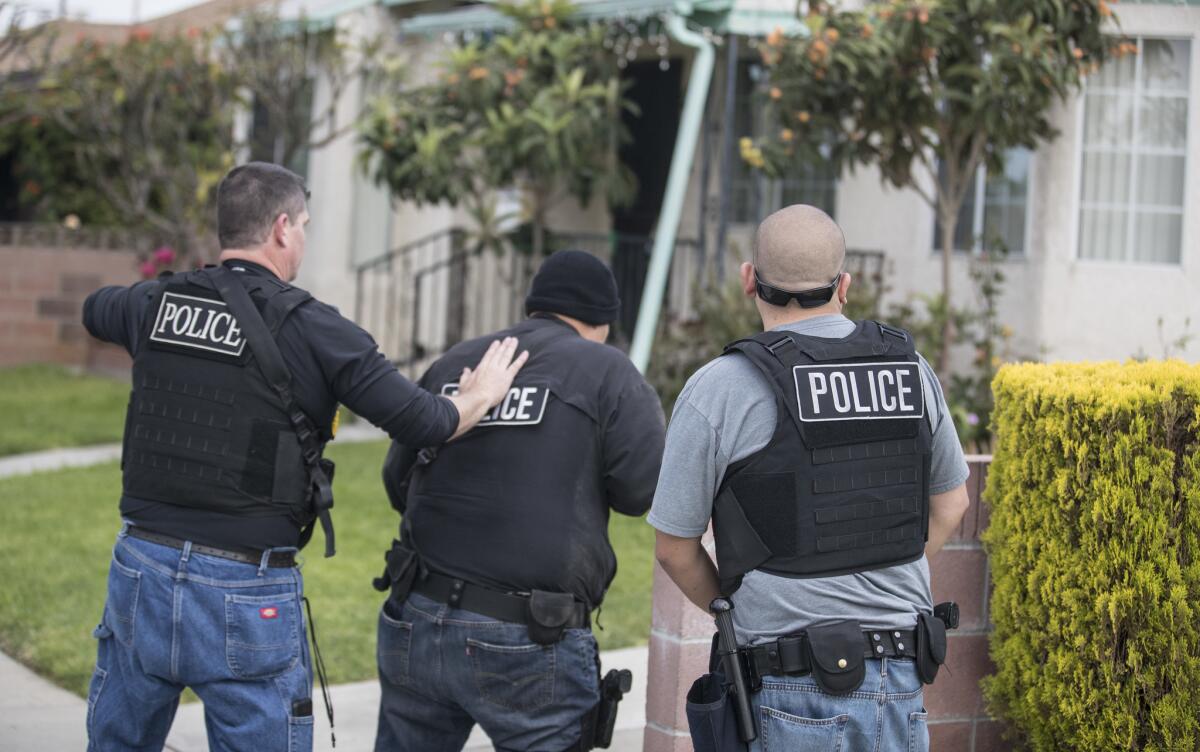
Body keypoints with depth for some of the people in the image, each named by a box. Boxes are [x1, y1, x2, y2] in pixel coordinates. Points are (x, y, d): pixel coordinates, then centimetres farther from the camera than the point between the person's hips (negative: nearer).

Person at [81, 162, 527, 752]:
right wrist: (479, 398, 11)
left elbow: (95, 310, 32)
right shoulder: (309, 328, -9)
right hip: (245, 593, -5)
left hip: (141, 570, 5)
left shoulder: (155, 303, 6)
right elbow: (420, 423, -9)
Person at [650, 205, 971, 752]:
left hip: (795, 690, -4)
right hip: (903, 680, 5)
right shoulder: (909, 369, 5)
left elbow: (674, 545, -1)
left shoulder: (717, 391, -10)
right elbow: (949, 501, 19)